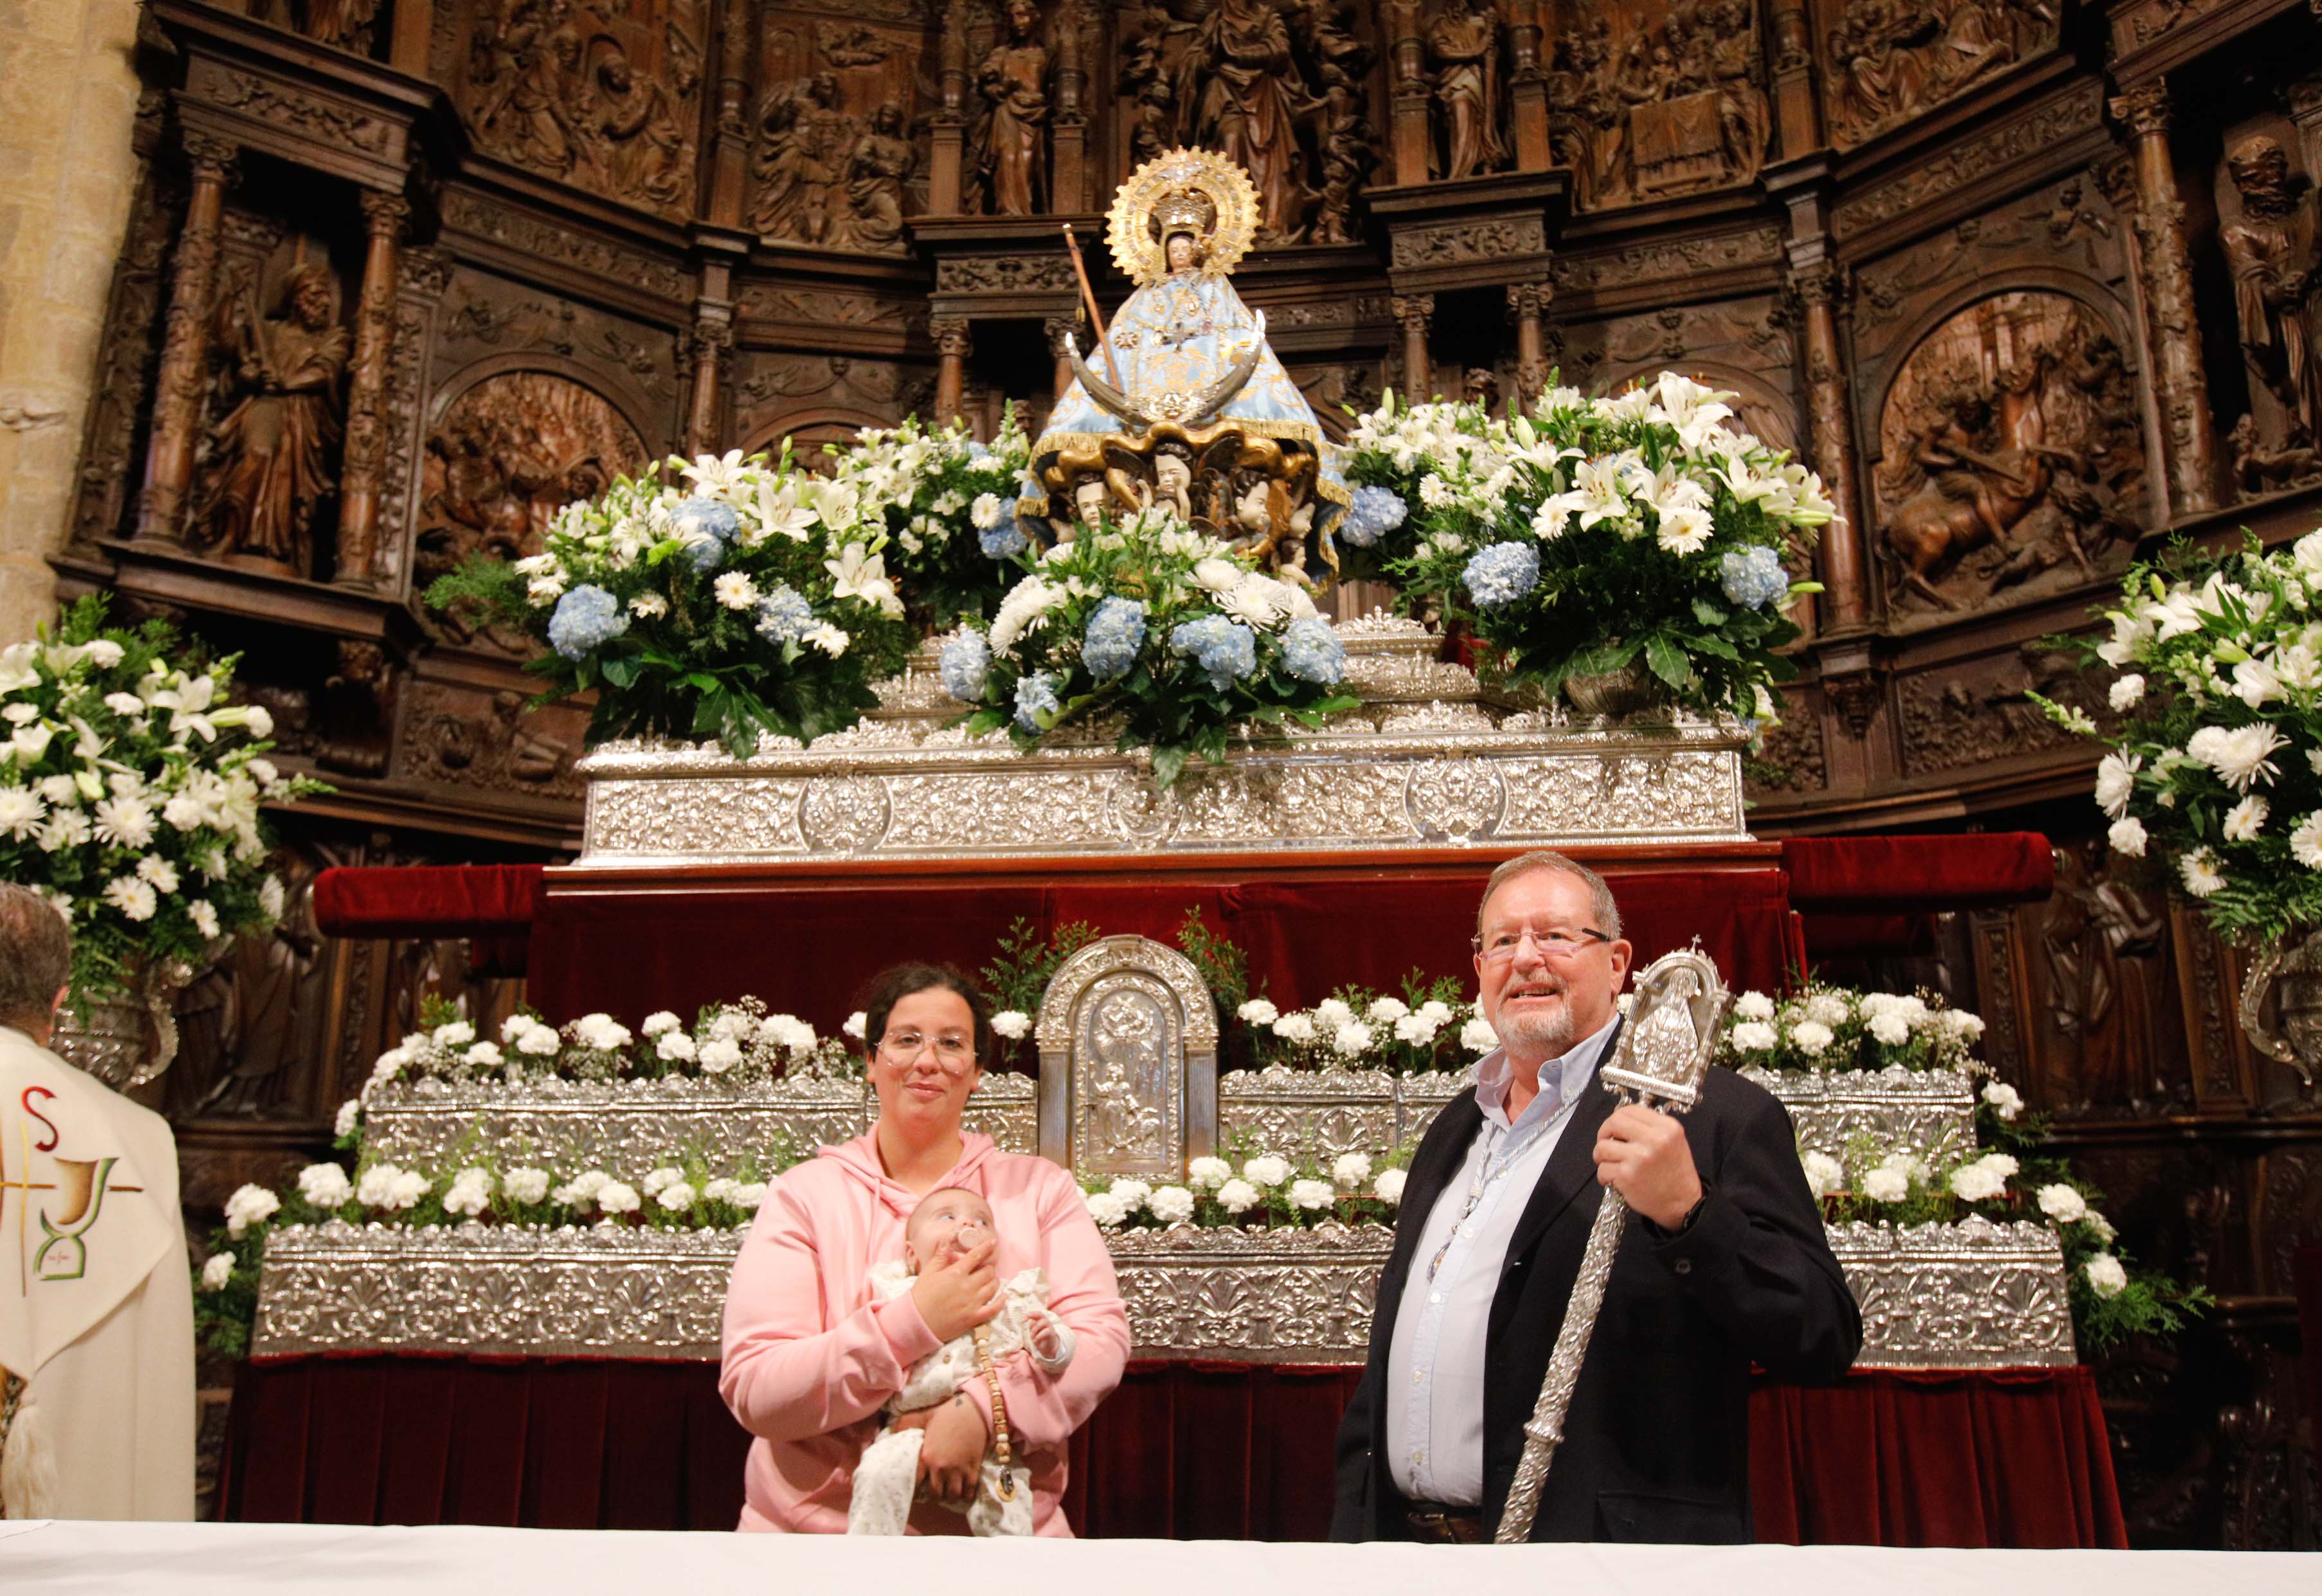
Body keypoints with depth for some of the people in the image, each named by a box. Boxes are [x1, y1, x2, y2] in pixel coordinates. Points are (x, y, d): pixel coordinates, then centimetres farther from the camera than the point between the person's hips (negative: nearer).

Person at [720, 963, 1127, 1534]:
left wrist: (987, 1405, -19)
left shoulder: (1039, 1187, 7)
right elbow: (752, 1391, -7)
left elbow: (1103, 1335, -4)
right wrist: (912, 1325, -18)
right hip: (819, 1526, 2)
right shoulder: (804, 1196, 2)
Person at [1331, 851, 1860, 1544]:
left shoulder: (1714, 1115, -10)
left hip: (1608, 1538, -6)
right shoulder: (1452, 1132, 11)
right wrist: (1353, 1523, 13)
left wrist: (1689, 1215, -30)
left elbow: (1824, 1343, -16)